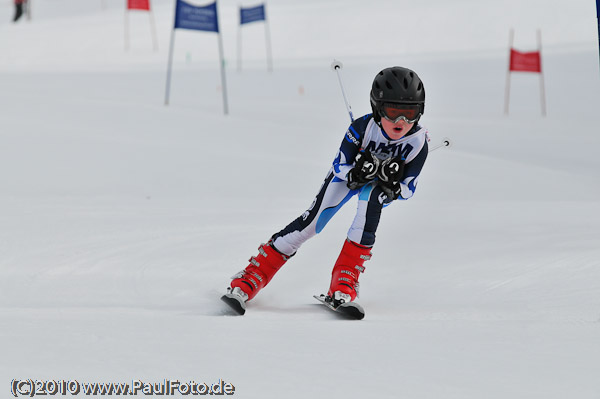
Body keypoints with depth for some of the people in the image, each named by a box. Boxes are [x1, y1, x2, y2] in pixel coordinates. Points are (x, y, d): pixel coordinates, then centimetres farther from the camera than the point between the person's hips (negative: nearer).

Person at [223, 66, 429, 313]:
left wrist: (392, 183, -42)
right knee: (313, 221, -14)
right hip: (348, 172, 0)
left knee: (370, 201, -35)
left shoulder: (418, 142, -30)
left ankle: (345, 278, -31)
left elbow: (406, 192, -21)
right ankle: (252, 277, -6)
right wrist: (357, 172, -40)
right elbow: (340, 168, -21)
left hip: (383, 184, 0)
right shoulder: (363, 127, -33)